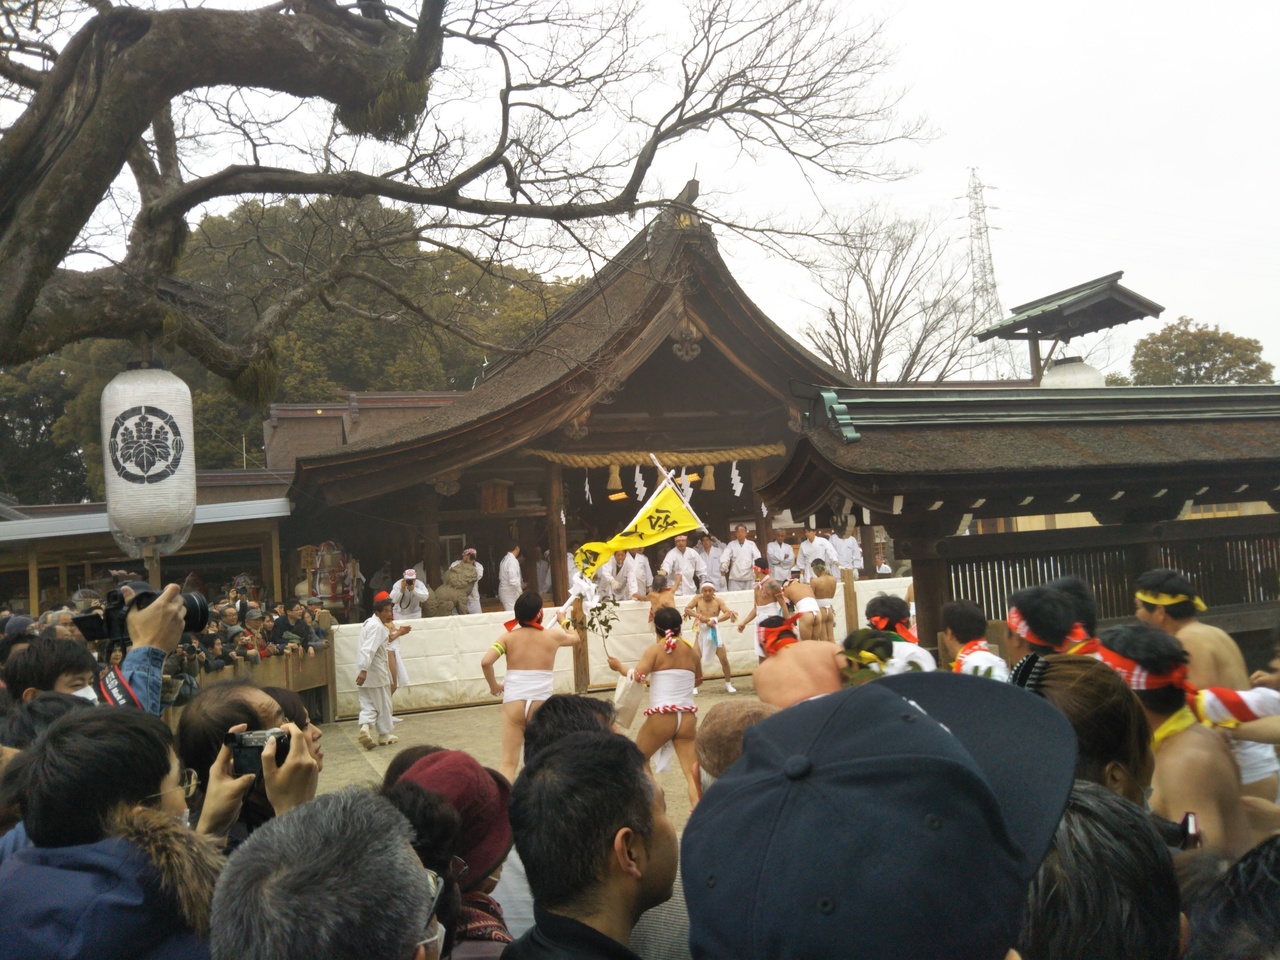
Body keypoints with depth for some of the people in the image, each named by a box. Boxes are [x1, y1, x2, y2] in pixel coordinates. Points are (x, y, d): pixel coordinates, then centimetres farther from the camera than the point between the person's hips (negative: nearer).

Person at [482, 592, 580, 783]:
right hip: (540, 703, 0)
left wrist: (494, 686, 6)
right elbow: (575, 637, 28)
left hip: (513, 702, 0)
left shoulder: (508, 637, 4)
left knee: (508, 761, -2)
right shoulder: (553, 635, 6)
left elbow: (485, 662, -10)